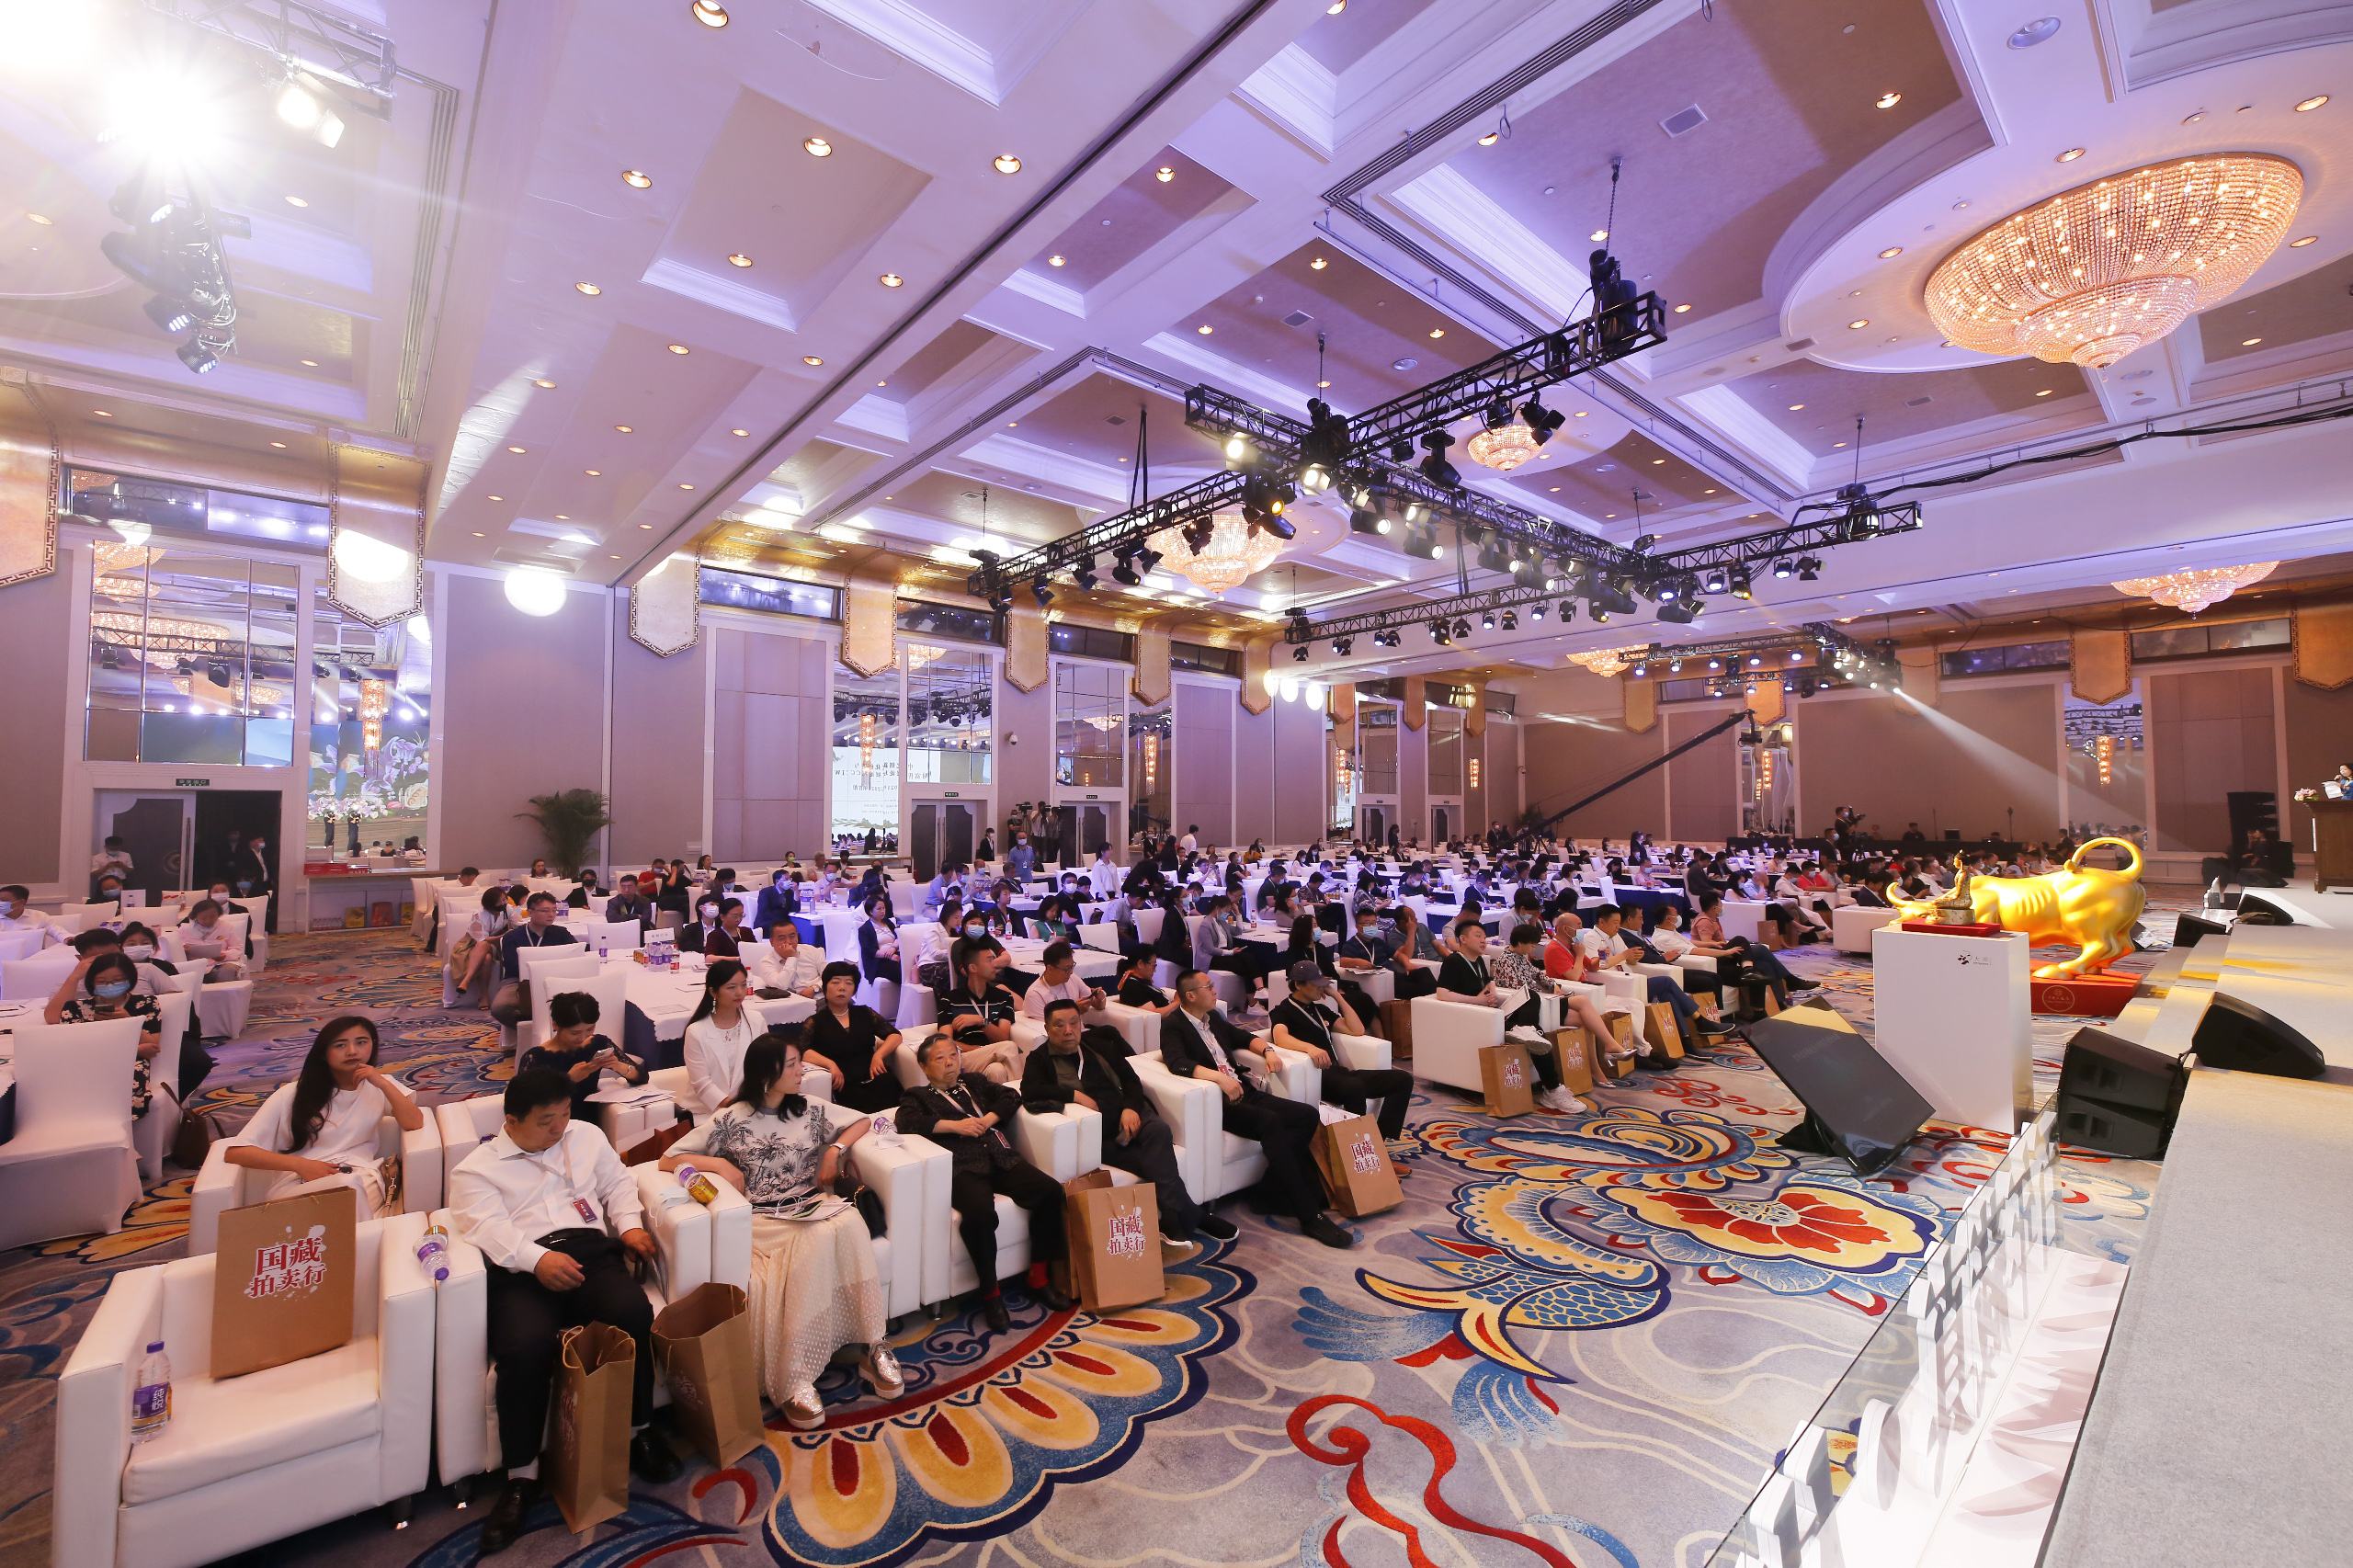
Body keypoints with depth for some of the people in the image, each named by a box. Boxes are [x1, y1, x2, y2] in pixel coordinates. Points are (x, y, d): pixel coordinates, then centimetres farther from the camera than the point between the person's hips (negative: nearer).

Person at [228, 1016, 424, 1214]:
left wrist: (383, 1084, -9)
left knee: (351, 1184, -35)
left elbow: (415, 1124, -1)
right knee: (345, 1185, -36)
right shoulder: (292, 1095, 8)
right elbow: (235, 1153, 3)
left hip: (362, 1180, 2)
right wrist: (300, 1164, -13)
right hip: (299, 1183, -1)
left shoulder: (378, 1087, 13)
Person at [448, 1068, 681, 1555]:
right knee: (526, 1346, -33)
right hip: (521, 1272, -2)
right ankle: (520, 1476, -11)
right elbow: (489, 1228, -6)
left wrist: (629, 1224, 4)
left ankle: (638, 1431, -7)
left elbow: (617, 1181, 23)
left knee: (634, 1312, -28)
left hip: (591, 1250, 2)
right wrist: (538, 1259, -23)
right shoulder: (476, 1168, 9)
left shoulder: (586, 1136, 20)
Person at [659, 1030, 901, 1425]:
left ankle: (871, 1347, -23)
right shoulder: (732, 1119, 2)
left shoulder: (810, 1111, 11)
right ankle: (792, 1380, -28)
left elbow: (864, 1121, 18)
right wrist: (719, 1164, -11)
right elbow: (669, 1159, 3)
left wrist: (836, 1149, 1)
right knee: (818, 1241, -36)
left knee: (849, 1224, -34)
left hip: (812, 1207, 3)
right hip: (764, 1219, -3)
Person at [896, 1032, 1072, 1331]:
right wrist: (956, 1125, -9)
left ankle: (1039, 1278, -4)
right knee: (980, 1212, -37)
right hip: (963, 1168, -4)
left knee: (1051, 1191, -20)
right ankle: (990, 1293, -14)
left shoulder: (975, 1084, 30)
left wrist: (988, 1119, -1)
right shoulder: (918, 1097, 19)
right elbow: (907, 1121, -3)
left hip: (1002, 1159, 4)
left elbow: (1011, 1097, 18)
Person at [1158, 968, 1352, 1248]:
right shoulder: (1173, 1025, -6)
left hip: (1244, 1092, 8)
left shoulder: (1214, 1017, 17)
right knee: (1271, 1123, -32)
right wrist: (1219, 1077, -36)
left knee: (1308, 1115, -10)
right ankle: (1310, 1216, -27)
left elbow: (1244, 1037, 28)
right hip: (1216, 1102, -8)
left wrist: (1266, 1051, 7)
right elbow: (1177, 1063, -24)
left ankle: (1271, 1190, -3)